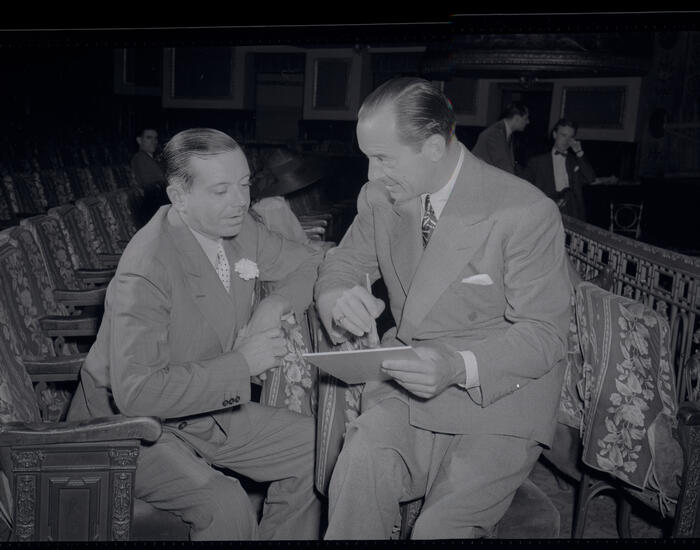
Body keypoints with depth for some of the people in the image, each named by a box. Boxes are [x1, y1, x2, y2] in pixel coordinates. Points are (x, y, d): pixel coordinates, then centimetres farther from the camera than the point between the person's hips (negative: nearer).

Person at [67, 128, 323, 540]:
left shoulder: (239, 228, -6)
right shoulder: (144, 273, -29)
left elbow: (309, 264, 8)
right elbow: (136, 392, -34)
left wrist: (275, 305, -14)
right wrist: (242, 363, -31)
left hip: (208, 407, 7)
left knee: (316, 450, -3)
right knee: (226, 507, -29)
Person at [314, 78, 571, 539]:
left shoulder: (528, 214, -15)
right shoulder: (379, 197, 2)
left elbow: (544, 333, -12)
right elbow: (342, 264, 13)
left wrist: (461, 366, -31)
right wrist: (340, 301, -13)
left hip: (501, 393, -3)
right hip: (410, 380, 4)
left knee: (442, 526, -22)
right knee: (361, 463, -26)